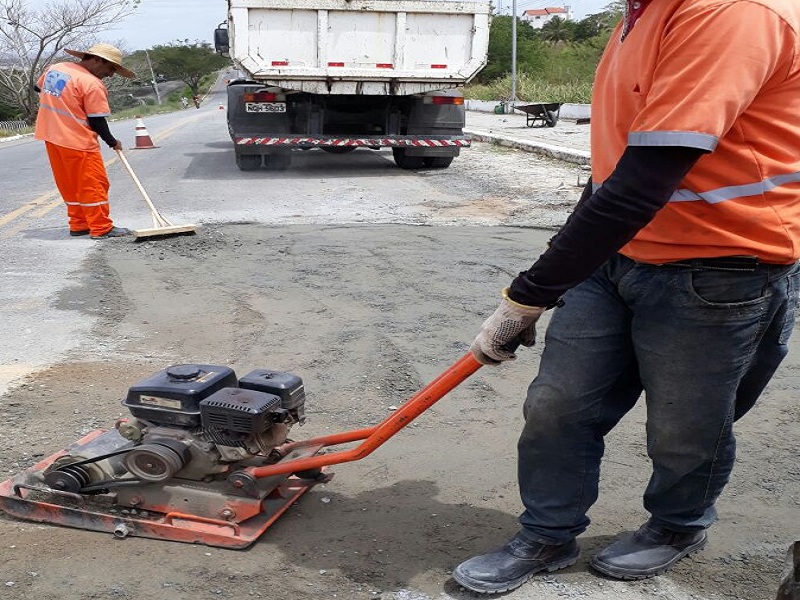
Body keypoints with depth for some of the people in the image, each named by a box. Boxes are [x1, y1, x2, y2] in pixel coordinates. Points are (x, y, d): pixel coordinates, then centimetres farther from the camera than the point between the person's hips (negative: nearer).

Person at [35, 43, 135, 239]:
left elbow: (38, 88, 25)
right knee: (93, 184, 0)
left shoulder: (53, 68, 8)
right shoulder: (93, 84, -16)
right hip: (77, 141, -8)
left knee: (69, 184, 15)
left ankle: (79, 225, 22)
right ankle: (101, 228, 3)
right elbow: (97, 121, -14)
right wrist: (113, 142, -1)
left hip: (51, 137, 8)